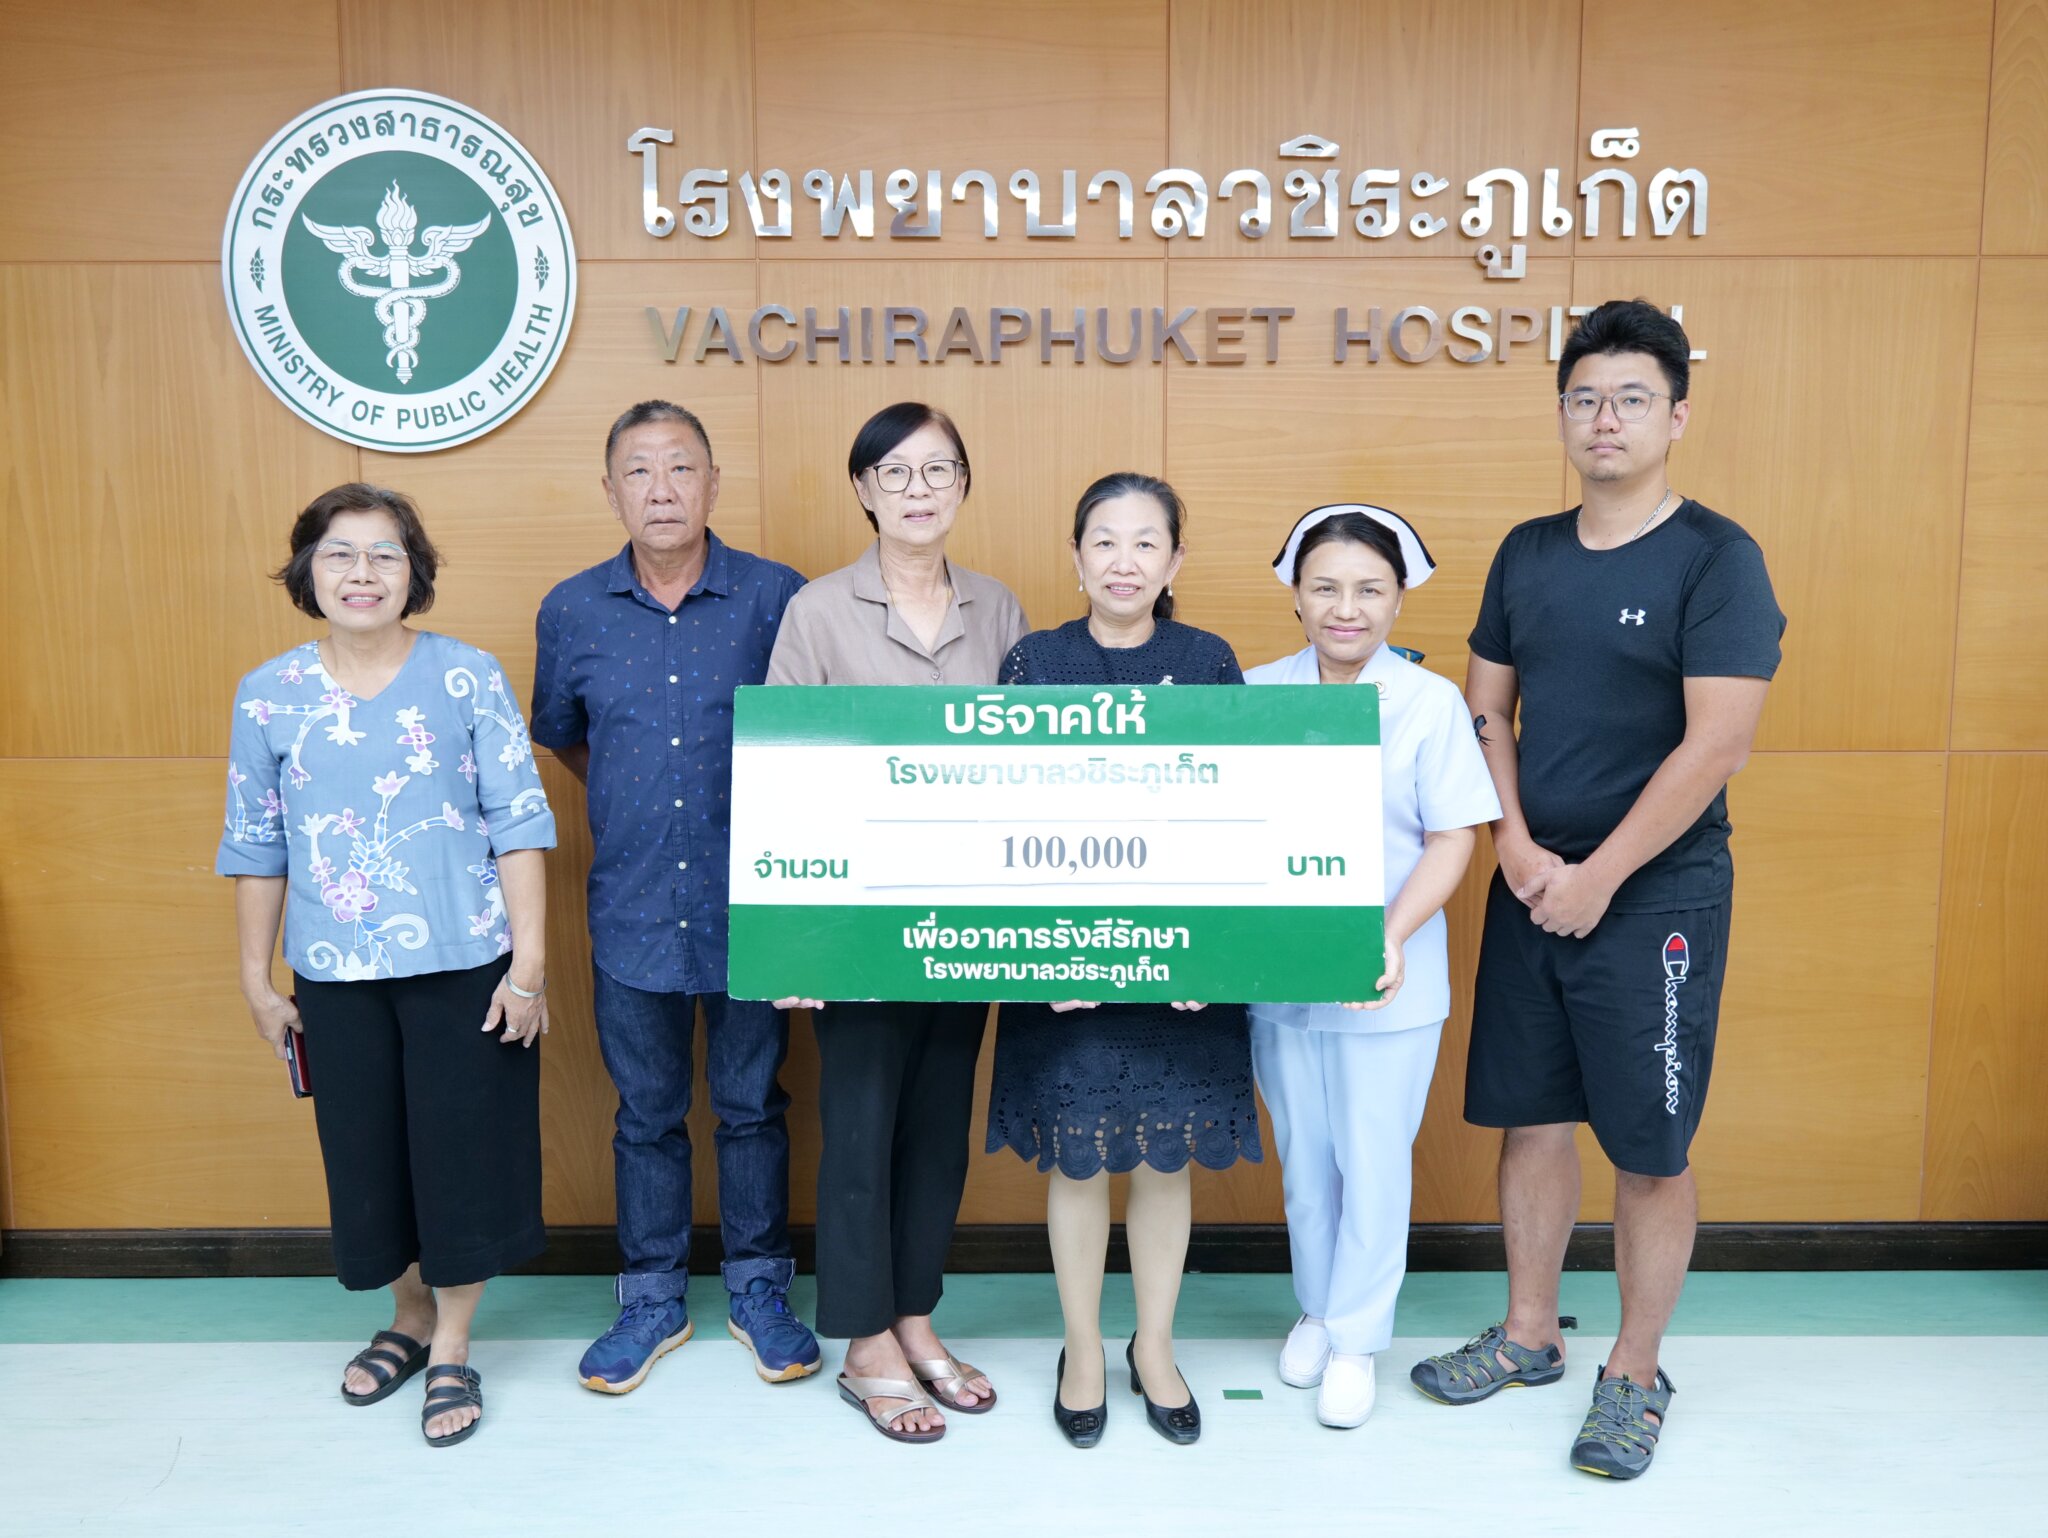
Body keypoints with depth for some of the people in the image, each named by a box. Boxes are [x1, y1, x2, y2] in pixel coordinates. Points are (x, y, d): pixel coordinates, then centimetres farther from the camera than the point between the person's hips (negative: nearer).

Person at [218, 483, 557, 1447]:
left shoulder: (469, 678, -5)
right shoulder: (268, 695, 3)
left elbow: (519, 823, -5)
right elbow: (256, 848, 8)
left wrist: (529, 961, -9)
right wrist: (257, 980, 9)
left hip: (464, 966, -2)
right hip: (336, 975, 3)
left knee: (462, 1151, 5)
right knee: (366, 1155, 13)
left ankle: (451, 1348, 25)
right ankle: (408, 1317, 38)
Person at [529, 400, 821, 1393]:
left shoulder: (776, 599, -6)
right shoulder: (571, 612, 1)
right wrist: (635, 808, 12)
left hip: (749, 907, -1)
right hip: (633, 912, 2)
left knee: (752, 1107, 12)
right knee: (647, 1114, 14)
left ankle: (757, 1290, 31)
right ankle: (653, 1299, 31)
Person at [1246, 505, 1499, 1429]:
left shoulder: (1431, 702, -7)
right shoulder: (1254, 695, 0)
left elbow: (1454, 839, -8)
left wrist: (1391, 938, -21)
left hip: (1388, 984, -2)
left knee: (1374, 1162, 8)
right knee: (1302, 1155, 17)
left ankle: (1356, 1338, 27)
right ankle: (1316, 1307, 39)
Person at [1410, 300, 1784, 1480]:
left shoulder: (1716, 557, -10)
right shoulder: (1527, 554, 7)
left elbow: (1716, 743, -16)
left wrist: (1599, 876, -15)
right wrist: (1519, 851, -4)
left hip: (1656, 895, -5)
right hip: (1531, 887, 5)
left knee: (1650, 1147, 4)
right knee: (1533, 1115, 13)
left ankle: (1636, 1377, 23)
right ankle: (1529, 1336, 31)